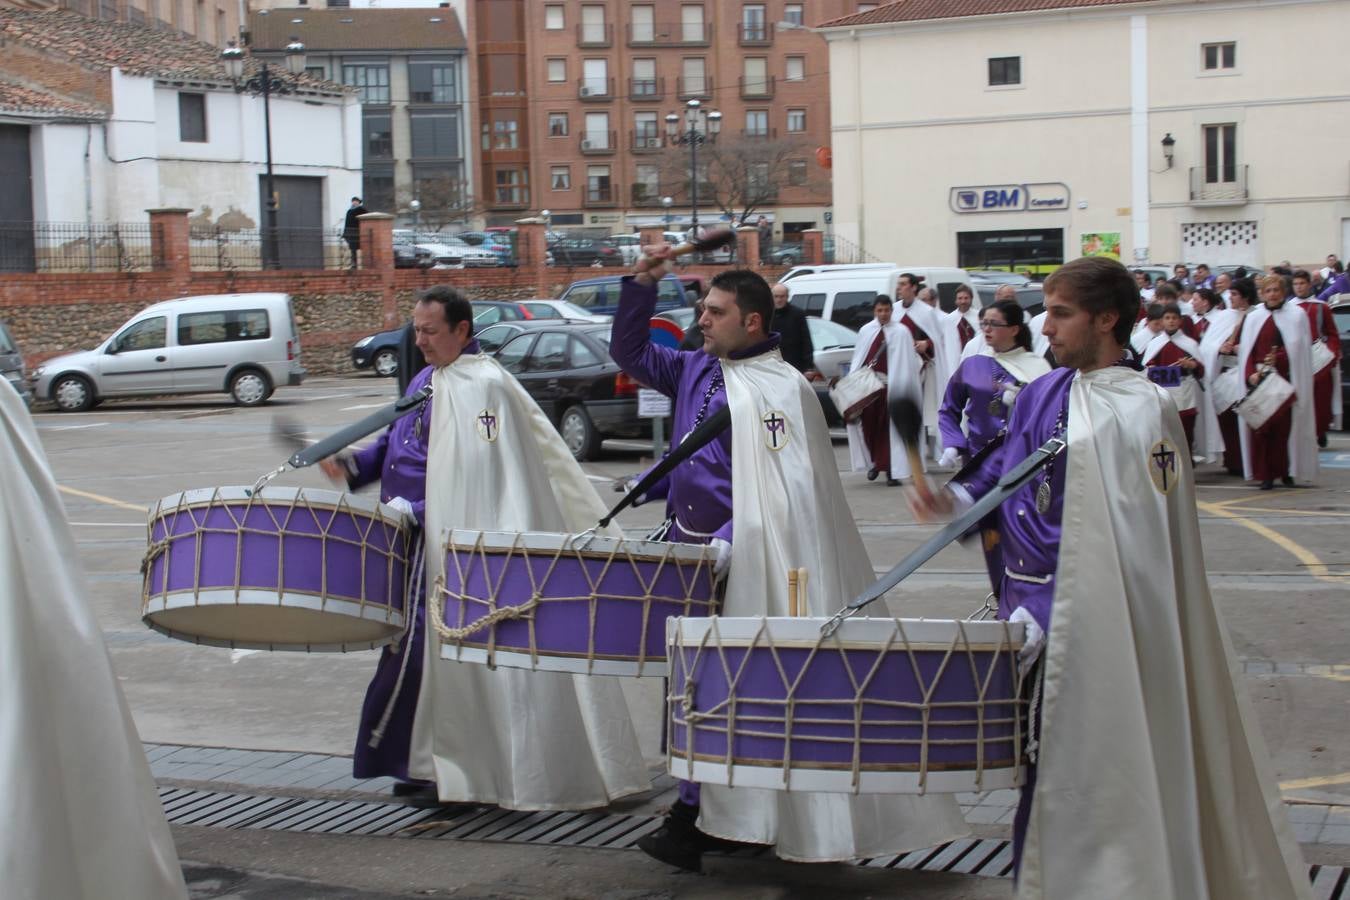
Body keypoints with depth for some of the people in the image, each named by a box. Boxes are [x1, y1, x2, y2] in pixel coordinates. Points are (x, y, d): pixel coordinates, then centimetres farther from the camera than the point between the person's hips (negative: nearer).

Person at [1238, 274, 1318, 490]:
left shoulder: (1296, 315, 4)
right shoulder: (1253, 318, 11)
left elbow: (1301, 349, -3)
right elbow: (1247, 350, 6)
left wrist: (1278, 358, -19)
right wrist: (1251, 373, -11)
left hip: (1287, 379, -2)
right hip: (1259, 380, 2)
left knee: (1286, 423, -3)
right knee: (1261, 426, -5)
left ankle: (1286, 472, 9)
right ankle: (1265, 474, -2)